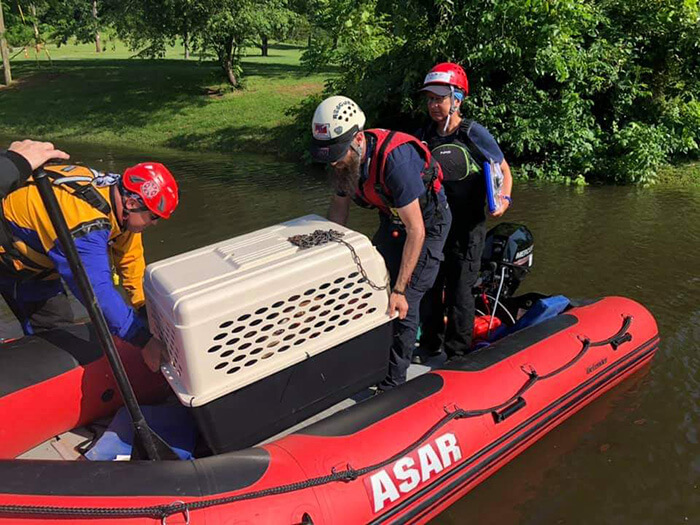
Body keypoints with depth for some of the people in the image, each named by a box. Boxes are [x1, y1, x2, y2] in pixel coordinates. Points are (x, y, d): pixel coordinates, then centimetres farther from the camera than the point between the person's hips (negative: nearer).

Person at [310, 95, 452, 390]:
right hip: (392, 218, 7)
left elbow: (416, 230, -35)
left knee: (403, 306, -9)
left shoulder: (395, 159, -38)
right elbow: (340, 205, 4)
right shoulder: (347, 157, -15)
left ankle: (393, 383, 7)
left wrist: (400, 290, -32)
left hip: (427, 221, -7)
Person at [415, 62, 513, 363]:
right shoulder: (424, 135, 6)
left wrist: (503, 199, -15)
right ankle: (430, 344, 31)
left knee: (459, 289, 2)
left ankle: (458, 352, 19)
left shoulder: (474, 134, -7)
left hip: (467, 228, -5)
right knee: (429, 285, 12)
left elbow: (503, 169, 1)